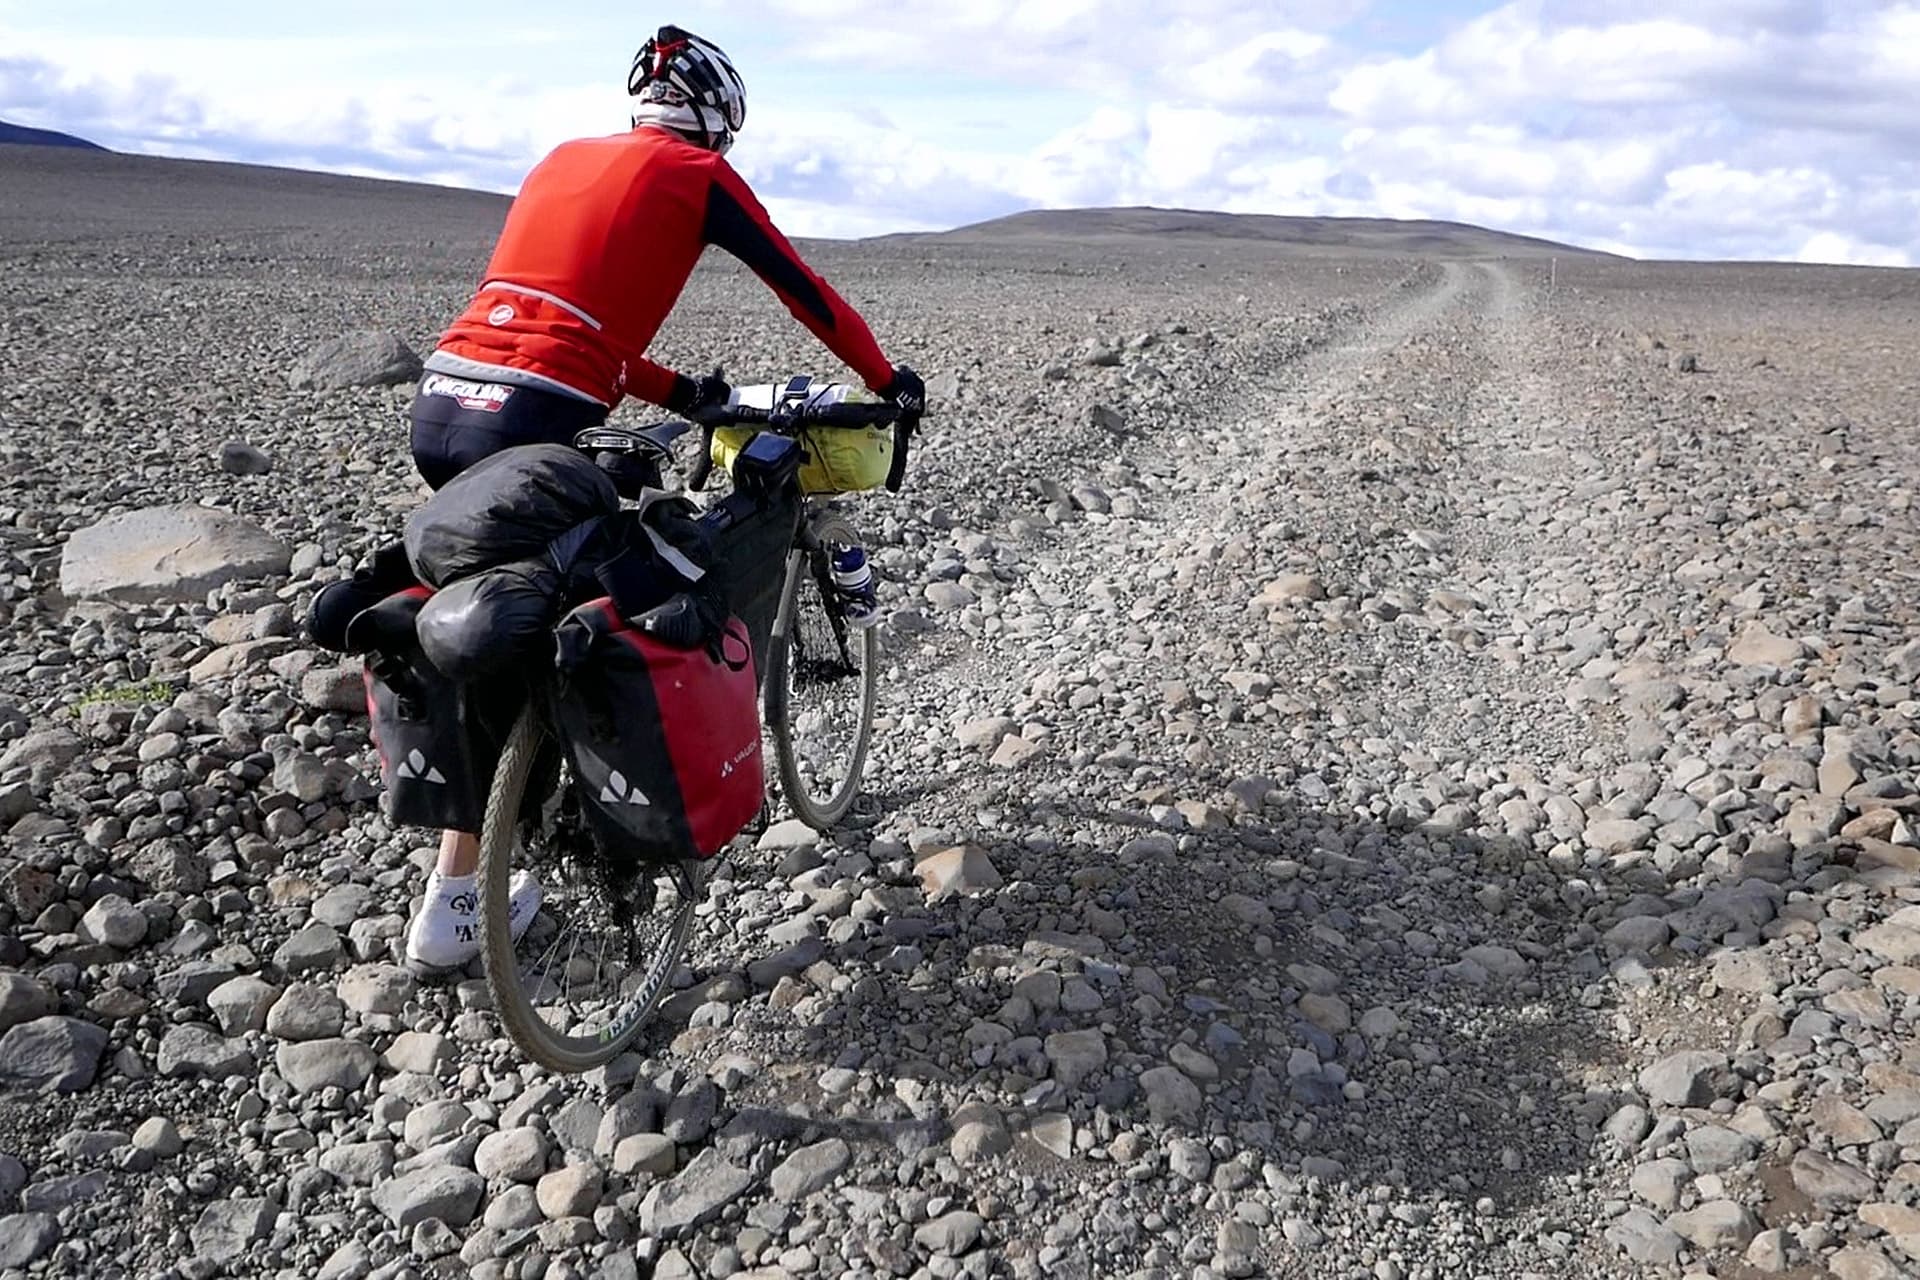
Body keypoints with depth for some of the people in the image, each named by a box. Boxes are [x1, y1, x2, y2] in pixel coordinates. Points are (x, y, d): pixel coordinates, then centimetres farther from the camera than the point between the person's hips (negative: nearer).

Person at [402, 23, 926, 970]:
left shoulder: (566, 157, 26)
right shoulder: (698, 174, 7)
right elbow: (806, 291, 14)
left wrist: (677, 392, 36)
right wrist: (889, 379, 29)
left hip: (438, 403, 9)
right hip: (528, 424, -8)